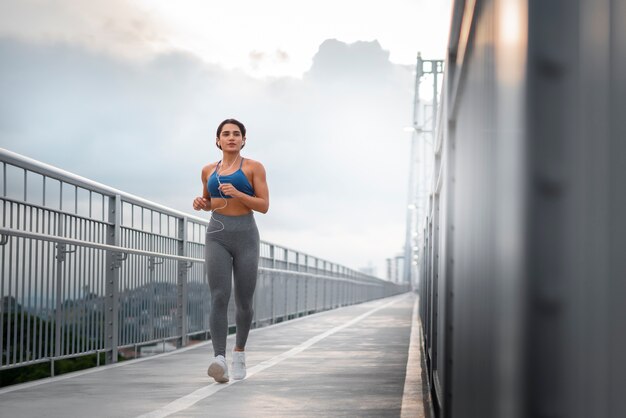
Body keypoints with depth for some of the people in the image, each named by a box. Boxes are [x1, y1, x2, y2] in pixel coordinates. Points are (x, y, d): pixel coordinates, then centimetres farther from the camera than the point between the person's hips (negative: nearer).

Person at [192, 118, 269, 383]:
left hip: (245, 238, -1)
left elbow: (264, 206, -4)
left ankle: (239, 350, 31)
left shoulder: (254, 167, 1)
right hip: (217, 237, 1)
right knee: (219, 298, -17)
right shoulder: (209, 171, 12)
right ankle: (220, 361, -28)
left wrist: (237, 194, -19)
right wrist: (200, 203, 3)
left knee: (243, 302, 4)